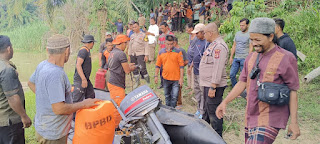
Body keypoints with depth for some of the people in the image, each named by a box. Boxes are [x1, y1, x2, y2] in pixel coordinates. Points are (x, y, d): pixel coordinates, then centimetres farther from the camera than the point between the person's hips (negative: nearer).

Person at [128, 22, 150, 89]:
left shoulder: (143, 35, -1)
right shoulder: (132, 36, 14)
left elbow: (146, 46, -5)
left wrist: (146, 55, -12)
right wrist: (129, 55, 14)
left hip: (140, 54, -5)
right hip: (133, 55, 5)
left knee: (142, 68, -11)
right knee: (134, 69, 8)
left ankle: (148, 81, 6)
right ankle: (137, 82, 21)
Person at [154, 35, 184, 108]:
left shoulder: (178, 52, -5)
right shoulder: (161, 52, 4)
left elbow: (181, 65, -6)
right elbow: (158, 65, 11)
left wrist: (181, 78, -10)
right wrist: (156, 76, 7)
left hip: (176, 79, -3)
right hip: (166, 78, 4)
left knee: (174, 97, -2)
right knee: (167, 96, 16)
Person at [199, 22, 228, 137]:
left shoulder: (219, 46, -18)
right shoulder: (213, 44, 16)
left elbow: (218, 69, -25)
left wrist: (213, 87, -26)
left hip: (214, 86, -11)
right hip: (207, 84, 11)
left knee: (213, 113, -5)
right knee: (207, 110, 23)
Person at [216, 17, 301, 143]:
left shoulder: (285, 58, -8)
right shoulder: (251, 57, 11)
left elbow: (292, 91, -7)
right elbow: (242, 82, 14)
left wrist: (294, 122, -7)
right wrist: (225, 102, 4)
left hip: (269, 122, -6)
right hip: (251, 117, 6)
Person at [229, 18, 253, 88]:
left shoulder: (250, 35, -5)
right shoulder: (237, 33, 13)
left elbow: (251, 48, -8)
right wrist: (231, 57, 13)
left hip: (244, 58, -6)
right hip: (236, 58, 6)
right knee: (232, 74, 5)